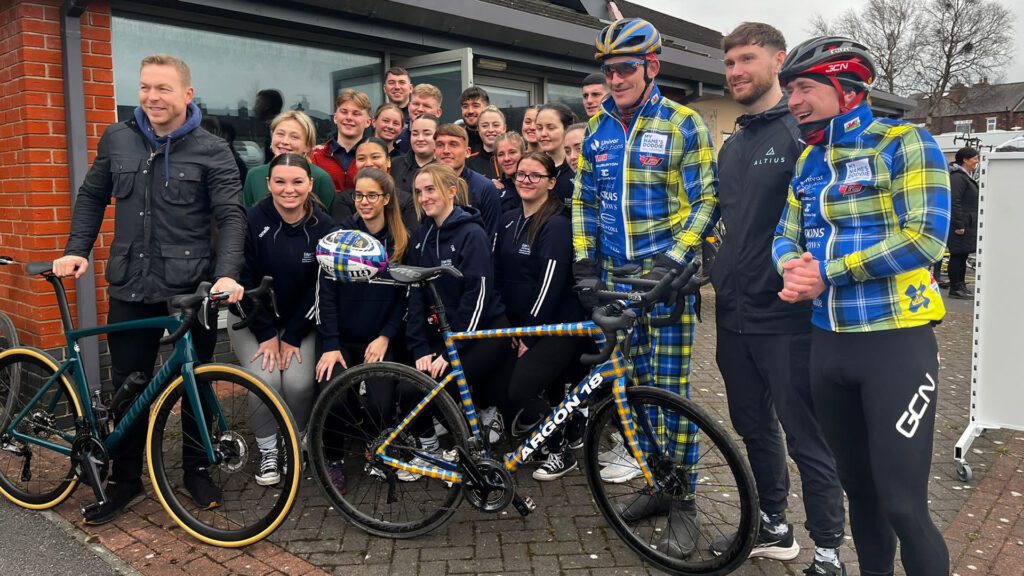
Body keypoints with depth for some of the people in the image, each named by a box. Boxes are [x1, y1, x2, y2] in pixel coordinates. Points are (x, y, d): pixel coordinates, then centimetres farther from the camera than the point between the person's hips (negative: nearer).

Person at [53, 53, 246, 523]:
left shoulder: (211, 151, -5)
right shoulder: (117, 139, 6)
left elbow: (232, 216, -11)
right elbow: (92, 197, 17)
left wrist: (228, 273, -26)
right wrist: (77, 250, 5)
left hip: (193, 289, -3)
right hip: (131, 289, 3)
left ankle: (197, 470, 29)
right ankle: (125, 480, 28)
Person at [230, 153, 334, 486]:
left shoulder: (323, 226, -11)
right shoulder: (253, 221, -15)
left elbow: (319, 287, -8)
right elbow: (243, 281, -12)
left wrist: (292, 337, -10)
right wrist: (267, 334, -14)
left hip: (299, 320, 1)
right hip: (252, 319, -1)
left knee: (299, 383, -18)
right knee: (265, 379, -20)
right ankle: (268, 451, 4)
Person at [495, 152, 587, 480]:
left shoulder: (557, 225, -13)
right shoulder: (508, 221, 8)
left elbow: (551, 284, -17)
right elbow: (500, 277, 9)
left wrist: (529, 335, -15)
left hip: (558, 327, -7)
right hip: (520, 325, 7)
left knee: (520, 391, -14)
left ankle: (561, 453, 5)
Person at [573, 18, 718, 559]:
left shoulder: (683, 124, -3)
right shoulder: (597, 129, 10)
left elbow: (705, 201, -6)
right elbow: (584, 200, 15)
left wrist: (673, 260, -17)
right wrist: (585, 263, 6)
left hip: (667, 277, -5)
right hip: (615, 279, 5)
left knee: (670, 389, -2)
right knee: (635, 387, 10)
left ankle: (682, 503, 11)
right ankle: (657, 482, 26)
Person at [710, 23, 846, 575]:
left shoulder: (803, 133, -8)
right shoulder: (730, 146, 15)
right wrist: (712, 270, 14)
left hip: (786, 318, -7)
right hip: (734, 316, 8)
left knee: (806, 439, 1)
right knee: (754, 429, 18)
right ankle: (773, 527, 35)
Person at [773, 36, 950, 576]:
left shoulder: (904, 143, -7)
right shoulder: (807, 162, 13)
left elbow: (925, 237, -18)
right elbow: (785, 237, 11)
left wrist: (827, 272, -17)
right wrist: (794, 270, -13)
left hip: (895, 341, -6)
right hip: (828, 342, 6)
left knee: (902, 501, -6)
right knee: (857, 485, 16)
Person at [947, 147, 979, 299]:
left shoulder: (967, 177, 19)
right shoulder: (958, 177, -15)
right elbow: (955, 203, -21)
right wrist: (959, 225, -23)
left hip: (968, 225, 11)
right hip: (960, 226, -11)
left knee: (963, 256, 14)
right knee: (957, 255, -6)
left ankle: (961, 286, 21)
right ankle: (955, 289, -2)